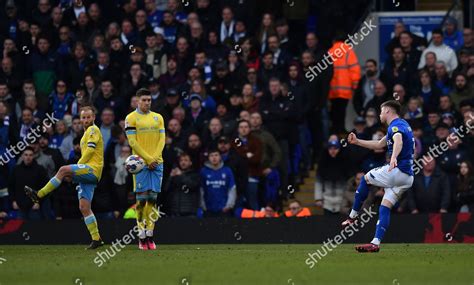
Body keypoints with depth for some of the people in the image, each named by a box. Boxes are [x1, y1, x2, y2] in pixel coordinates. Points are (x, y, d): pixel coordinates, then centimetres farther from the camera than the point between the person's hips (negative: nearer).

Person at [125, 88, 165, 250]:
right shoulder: (131, 118, 0)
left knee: (153, 198, 1)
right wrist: (148, 159, -12)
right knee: (142, 198, -7)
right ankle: (141, 237, -4)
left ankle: (150, 235, 3)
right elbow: (132, 141, -6)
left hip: (156, 162, 4)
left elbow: (161, 139, 9)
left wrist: (155, 157, -7)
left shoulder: (158, 118, 14)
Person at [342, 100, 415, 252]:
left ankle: (353, 216, 15)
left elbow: (398, 141, -33)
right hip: (407, 176, 9)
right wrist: (357, 142, 35)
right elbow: (379, 144, 36)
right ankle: (375, 243, -5)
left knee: (366, 178, 10)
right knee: (385, 207, 5)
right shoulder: (401, 125, 24)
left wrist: (394, 158, -51)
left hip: (397, 170, -9)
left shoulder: (396, 125, -8)